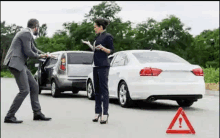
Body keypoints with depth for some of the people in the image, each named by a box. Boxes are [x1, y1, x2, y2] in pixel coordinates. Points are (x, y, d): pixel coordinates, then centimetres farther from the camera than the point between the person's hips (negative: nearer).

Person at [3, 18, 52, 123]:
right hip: (15, 63, -10)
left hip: (20, 64, 10)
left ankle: (37, 113, 16)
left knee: (34, 86, 10)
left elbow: (33, 49, 31)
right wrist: (39, 56, -1)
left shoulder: (27, 34, 19)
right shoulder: (26, 34, -13)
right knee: (24, 90, -13)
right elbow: (28, 52, -18)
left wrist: (45, 54, 24)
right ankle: (9, 116, -8)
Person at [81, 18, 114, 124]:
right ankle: (98, 112, 15)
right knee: (97, 90, 9)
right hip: (96, 65, 8)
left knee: (104, 89, -9)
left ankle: (105, 114, -8)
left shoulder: (108, 36, -5)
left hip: (103, 66, -8)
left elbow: (111, 51, -8)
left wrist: (102, 48, -23)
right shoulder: (98, 37, 18)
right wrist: (89, 44, 24)